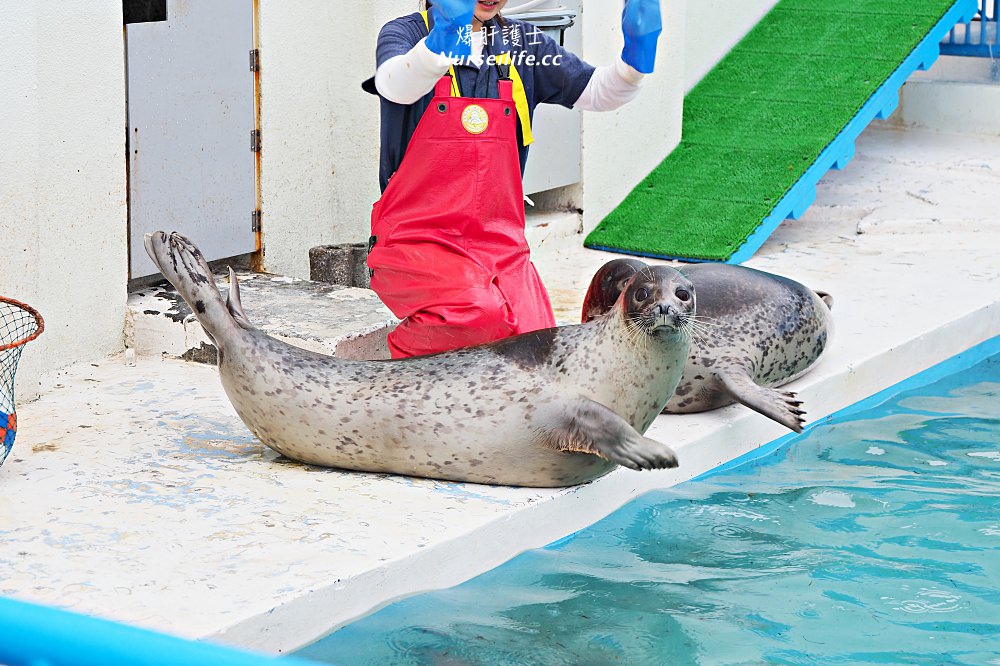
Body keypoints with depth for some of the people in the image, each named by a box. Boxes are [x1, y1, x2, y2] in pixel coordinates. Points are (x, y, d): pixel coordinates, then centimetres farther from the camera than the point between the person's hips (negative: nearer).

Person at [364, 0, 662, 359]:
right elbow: (396, 85, -25)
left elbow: (596, 92, 2)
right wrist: (440, 40, -47)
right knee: (480, 313, -33)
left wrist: (636, 55, -20)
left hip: (500, 246, 5)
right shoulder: (408, 32, -1)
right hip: (417, 242, -5)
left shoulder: (523, 43, 13)